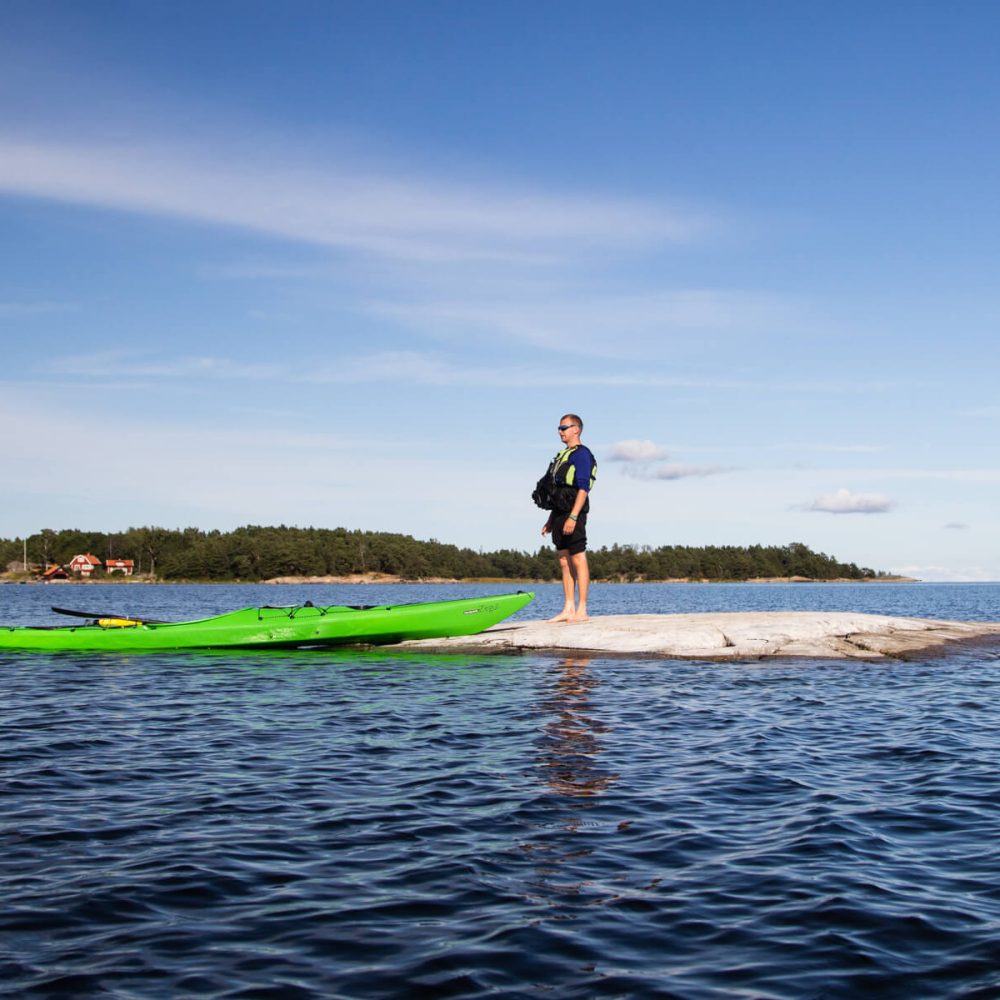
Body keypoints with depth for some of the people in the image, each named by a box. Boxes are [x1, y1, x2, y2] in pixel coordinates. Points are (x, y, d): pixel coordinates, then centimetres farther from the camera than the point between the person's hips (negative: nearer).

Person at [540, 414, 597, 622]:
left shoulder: (581, 454, -7)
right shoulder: (562, 456, 21)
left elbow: (583, 488, -16)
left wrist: (573, 517, -24)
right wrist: (551, 520, 20)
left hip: (573, 512, -9)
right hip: (559, 513, 9)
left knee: (578, 560, -8)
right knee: (564, 562, 8)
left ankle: (581, 610, -8)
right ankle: (568, 609, 10)